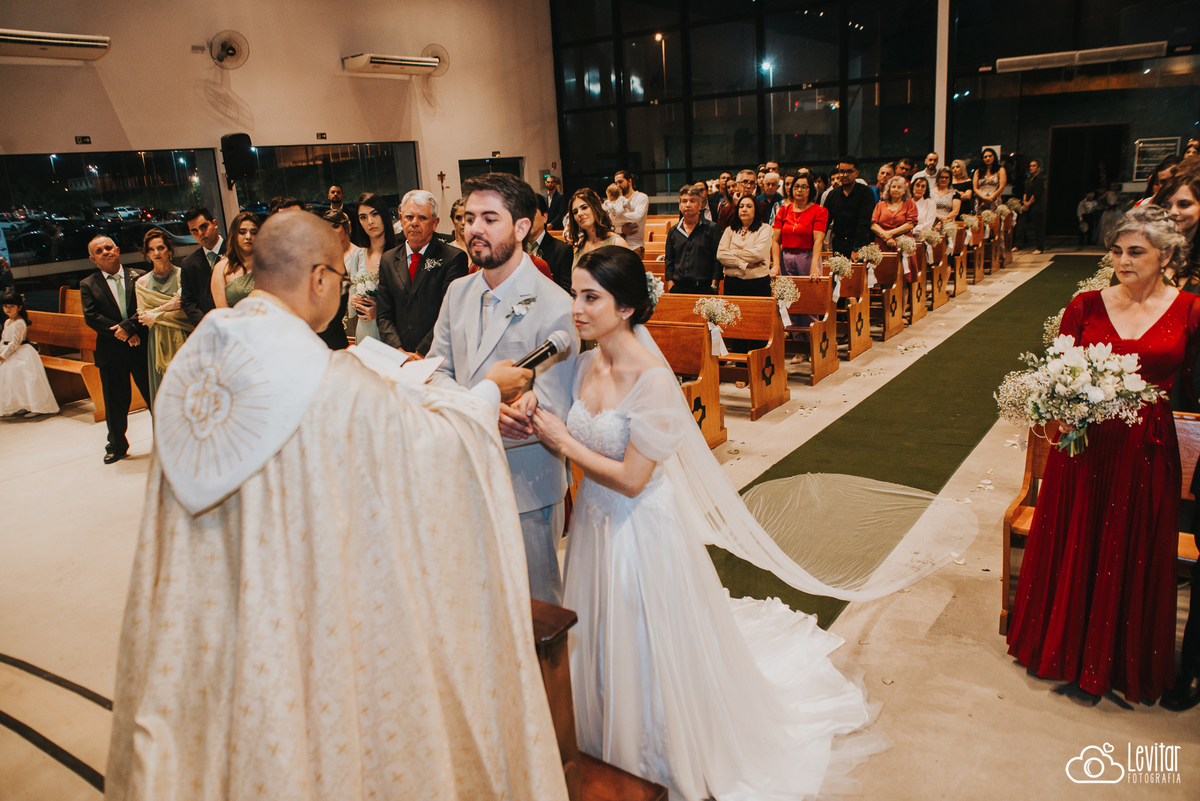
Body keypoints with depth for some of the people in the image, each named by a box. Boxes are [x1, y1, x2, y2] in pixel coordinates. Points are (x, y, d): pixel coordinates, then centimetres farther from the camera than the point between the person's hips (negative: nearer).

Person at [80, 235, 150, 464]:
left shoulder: (138, 277, 4)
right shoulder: (88, 285, 6)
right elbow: (91, 317, -4)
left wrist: (128, 326, -19)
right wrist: (121, 333, -13)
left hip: (141, 348, -1)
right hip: (111, 352, 1)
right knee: (115, 402, 9)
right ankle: (117, 447, 25)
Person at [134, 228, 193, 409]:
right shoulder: (142, 283, 9)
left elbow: (186, 310, -6)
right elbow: (143, 316, 5)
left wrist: (156, 316, -7)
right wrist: (167, 306, -8)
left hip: (183, 340, -2)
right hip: (157, 343, 2)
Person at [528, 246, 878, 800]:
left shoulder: (652, 381, -26)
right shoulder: (586, 365, -3)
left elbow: (631, 479, -24)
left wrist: (565, 444, -19)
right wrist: (539, 423, -3)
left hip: (641, 528, -7)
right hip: (595, 520, 7)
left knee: (645, 652, 12)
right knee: (601, 645, 23)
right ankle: (607, 754, 48)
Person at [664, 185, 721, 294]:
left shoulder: (712, 229, 4)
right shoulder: (673, 231, 14)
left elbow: (718, 259, 0)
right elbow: (669, 260, 16)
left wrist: (713, 285, -8)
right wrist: (670, 283, 4)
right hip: (678, 288, 3)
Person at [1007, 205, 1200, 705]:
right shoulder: (1087, 305, 0)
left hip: (1147, 451, -1)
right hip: (1085, 444, 1)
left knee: (1134, 558, 12)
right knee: (1074, 549, 14)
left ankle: (1125, 661, 35)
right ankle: (1065, 644, 37)